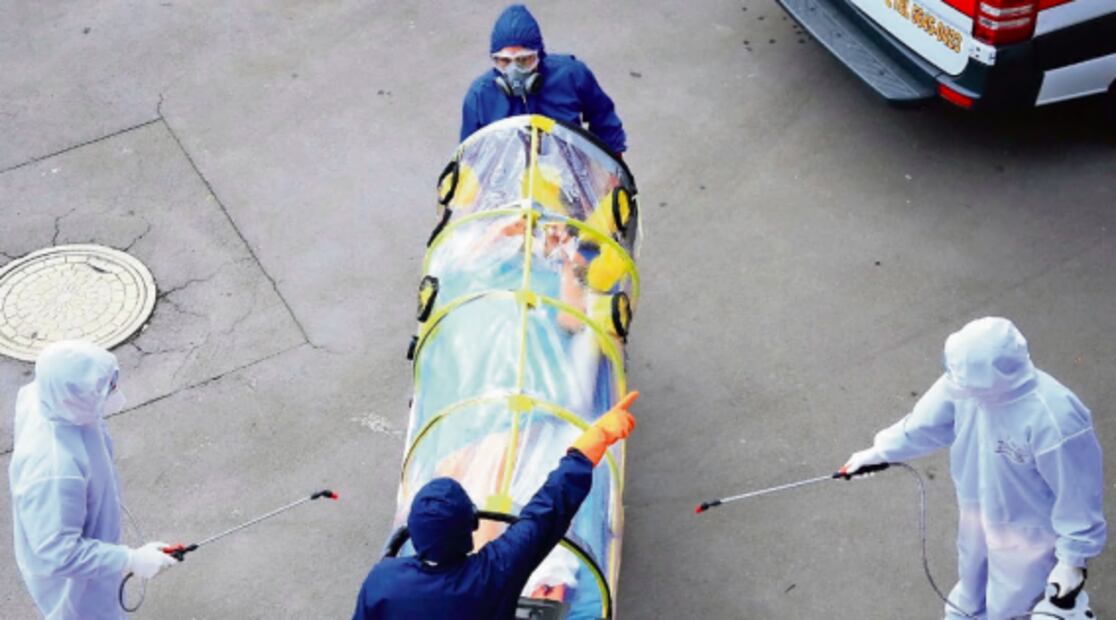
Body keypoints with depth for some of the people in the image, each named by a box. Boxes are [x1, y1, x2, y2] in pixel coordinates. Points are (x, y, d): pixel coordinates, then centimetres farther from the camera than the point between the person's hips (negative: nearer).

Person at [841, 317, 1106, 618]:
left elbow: (1077, 495, -28)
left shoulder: (1054, 421, -43)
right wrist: (879, 452, 8)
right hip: (978, 508, 6)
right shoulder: (970, 378, -25)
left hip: (1026, 530, -6)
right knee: (972, 575, 35)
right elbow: (926, 424, -4)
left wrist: (1073, 559, -18)